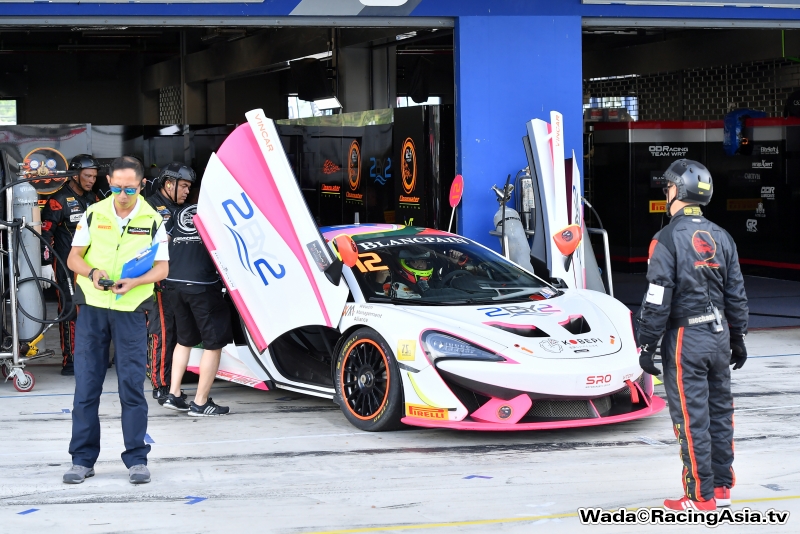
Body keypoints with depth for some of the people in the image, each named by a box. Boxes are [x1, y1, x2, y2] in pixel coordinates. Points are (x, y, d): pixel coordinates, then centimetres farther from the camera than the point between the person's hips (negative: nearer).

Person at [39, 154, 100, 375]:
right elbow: (46, 233, -12)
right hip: (67, 266, -7)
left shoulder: (93, 199, 12)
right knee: (70, 311, -5)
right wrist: (46, 263, -16)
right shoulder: (59, 200, -10)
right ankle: (69, 361, -3)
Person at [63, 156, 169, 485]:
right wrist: (92, 272, -16)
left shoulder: (152, 220, -1)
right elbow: (73, 258, 5)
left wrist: (133, 282, -18)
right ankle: (83, 459, 11)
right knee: (86, 386, 3)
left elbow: (162, 268, 0)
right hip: (92, 308, 1)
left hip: (130, 311, -1)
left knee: (132, 386, -1)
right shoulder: (93, 214, 2)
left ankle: (137, 458, 7)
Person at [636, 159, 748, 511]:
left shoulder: (668, 239, -13)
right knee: (719, 411, 14)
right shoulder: (721, 238, 7)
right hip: (719, 335, 7)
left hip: (685, 339, -7)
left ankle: (701, 497, 3)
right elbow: (736, 294, 12)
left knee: (691, 419, -1)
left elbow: (657, 300, -15)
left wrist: (645, 344, -9)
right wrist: (738, 338, 20)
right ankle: (722, 487, 22)